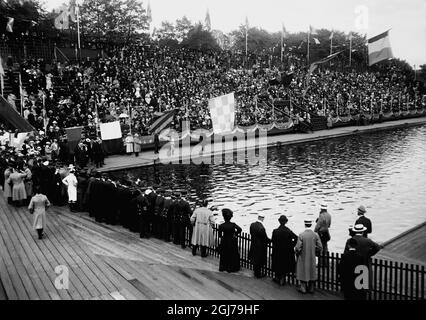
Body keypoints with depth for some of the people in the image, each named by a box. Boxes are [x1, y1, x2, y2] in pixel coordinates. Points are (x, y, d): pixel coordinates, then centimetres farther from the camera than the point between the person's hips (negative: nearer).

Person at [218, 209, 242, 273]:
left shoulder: (221, 226, -14)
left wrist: (219, 244, 6)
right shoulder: (233, 225, -15)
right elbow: (240, 229, -27)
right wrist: (235, 234, -10)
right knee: (233, 255, 14)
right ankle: (232, 268, 21)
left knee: (224, 255, 17)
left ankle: (223, 267, 26)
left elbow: (220, 236, -6)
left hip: (224, 242, 1)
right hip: (232, 242, -1)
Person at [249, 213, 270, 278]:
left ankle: (256, 273, 36)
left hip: (253, 245, 7)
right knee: (260, 261, 11)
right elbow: (265, 238, -20)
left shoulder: (252, 225, -8)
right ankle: (259, 274, 24)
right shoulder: (261, 228, -29)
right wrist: (270, 240, 0)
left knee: (254, 260, 21)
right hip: (260, 247, -7)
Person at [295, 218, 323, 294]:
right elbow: (320, 247, -5)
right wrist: (316, 253, 14)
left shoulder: (301, 235, -18)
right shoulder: (316, 235, -9)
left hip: (303, 258, -3)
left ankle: (303, 288, 17)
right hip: (312, 258, 3)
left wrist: (297, 253, 4)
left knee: (303, 271, 11)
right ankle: (311, 288, 25)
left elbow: (298, 247, -16)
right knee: (312, 271, 16)